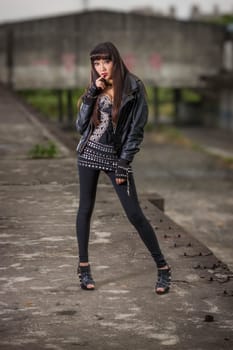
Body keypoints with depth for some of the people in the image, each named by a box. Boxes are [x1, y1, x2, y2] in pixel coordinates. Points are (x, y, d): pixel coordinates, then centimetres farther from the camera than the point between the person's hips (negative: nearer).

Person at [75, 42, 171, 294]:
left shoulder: (133, 88, -8)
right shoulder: (95, 88, 5)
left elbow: (136, 128, -8)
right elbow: (81, 126, -1)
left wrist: (123, 165, -11)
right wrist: (91, 94, -10)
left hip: (116, 155, -4)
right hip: (89, 152, 4)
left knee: (134, 214, -6)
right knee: (86, 209, 6)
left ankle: (162, 267, 4)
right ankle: (84, 266, 17)